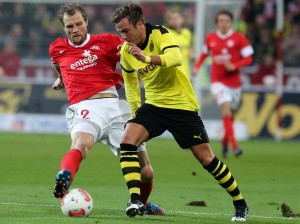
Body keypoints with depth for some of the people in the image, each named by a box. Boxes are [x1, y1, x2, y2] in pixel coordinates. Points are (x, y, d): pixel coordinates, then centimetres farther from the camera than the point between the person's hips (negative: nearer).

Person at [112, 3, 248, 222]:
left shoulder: (159, 34, -17)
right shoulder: (126, 51, -1)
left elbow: (176, 57, -38)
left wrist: (147, 58, -53)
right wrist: (136, 111, 11)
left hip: (182, 105, -5)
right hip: (153, 104, 5)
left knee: (206, 157, -2)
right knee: (127, 141, -20)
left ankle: (240, 204, 15)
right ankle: (135, 200, -22)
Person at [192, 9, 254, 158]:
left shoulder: (239, 38, -3)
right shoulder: (210, 38, 5)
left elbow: (248, 58, -5)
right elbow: (204, 53, 22)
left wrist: (234, 66, -20)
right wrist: (197, 66, 6)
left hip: (234, 81, 1)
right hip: (218, 81, -1)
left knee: (230, 115, 10)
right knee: (226, 110, -20)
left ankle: (225, 141, 37)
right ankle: (234, 145, -24)